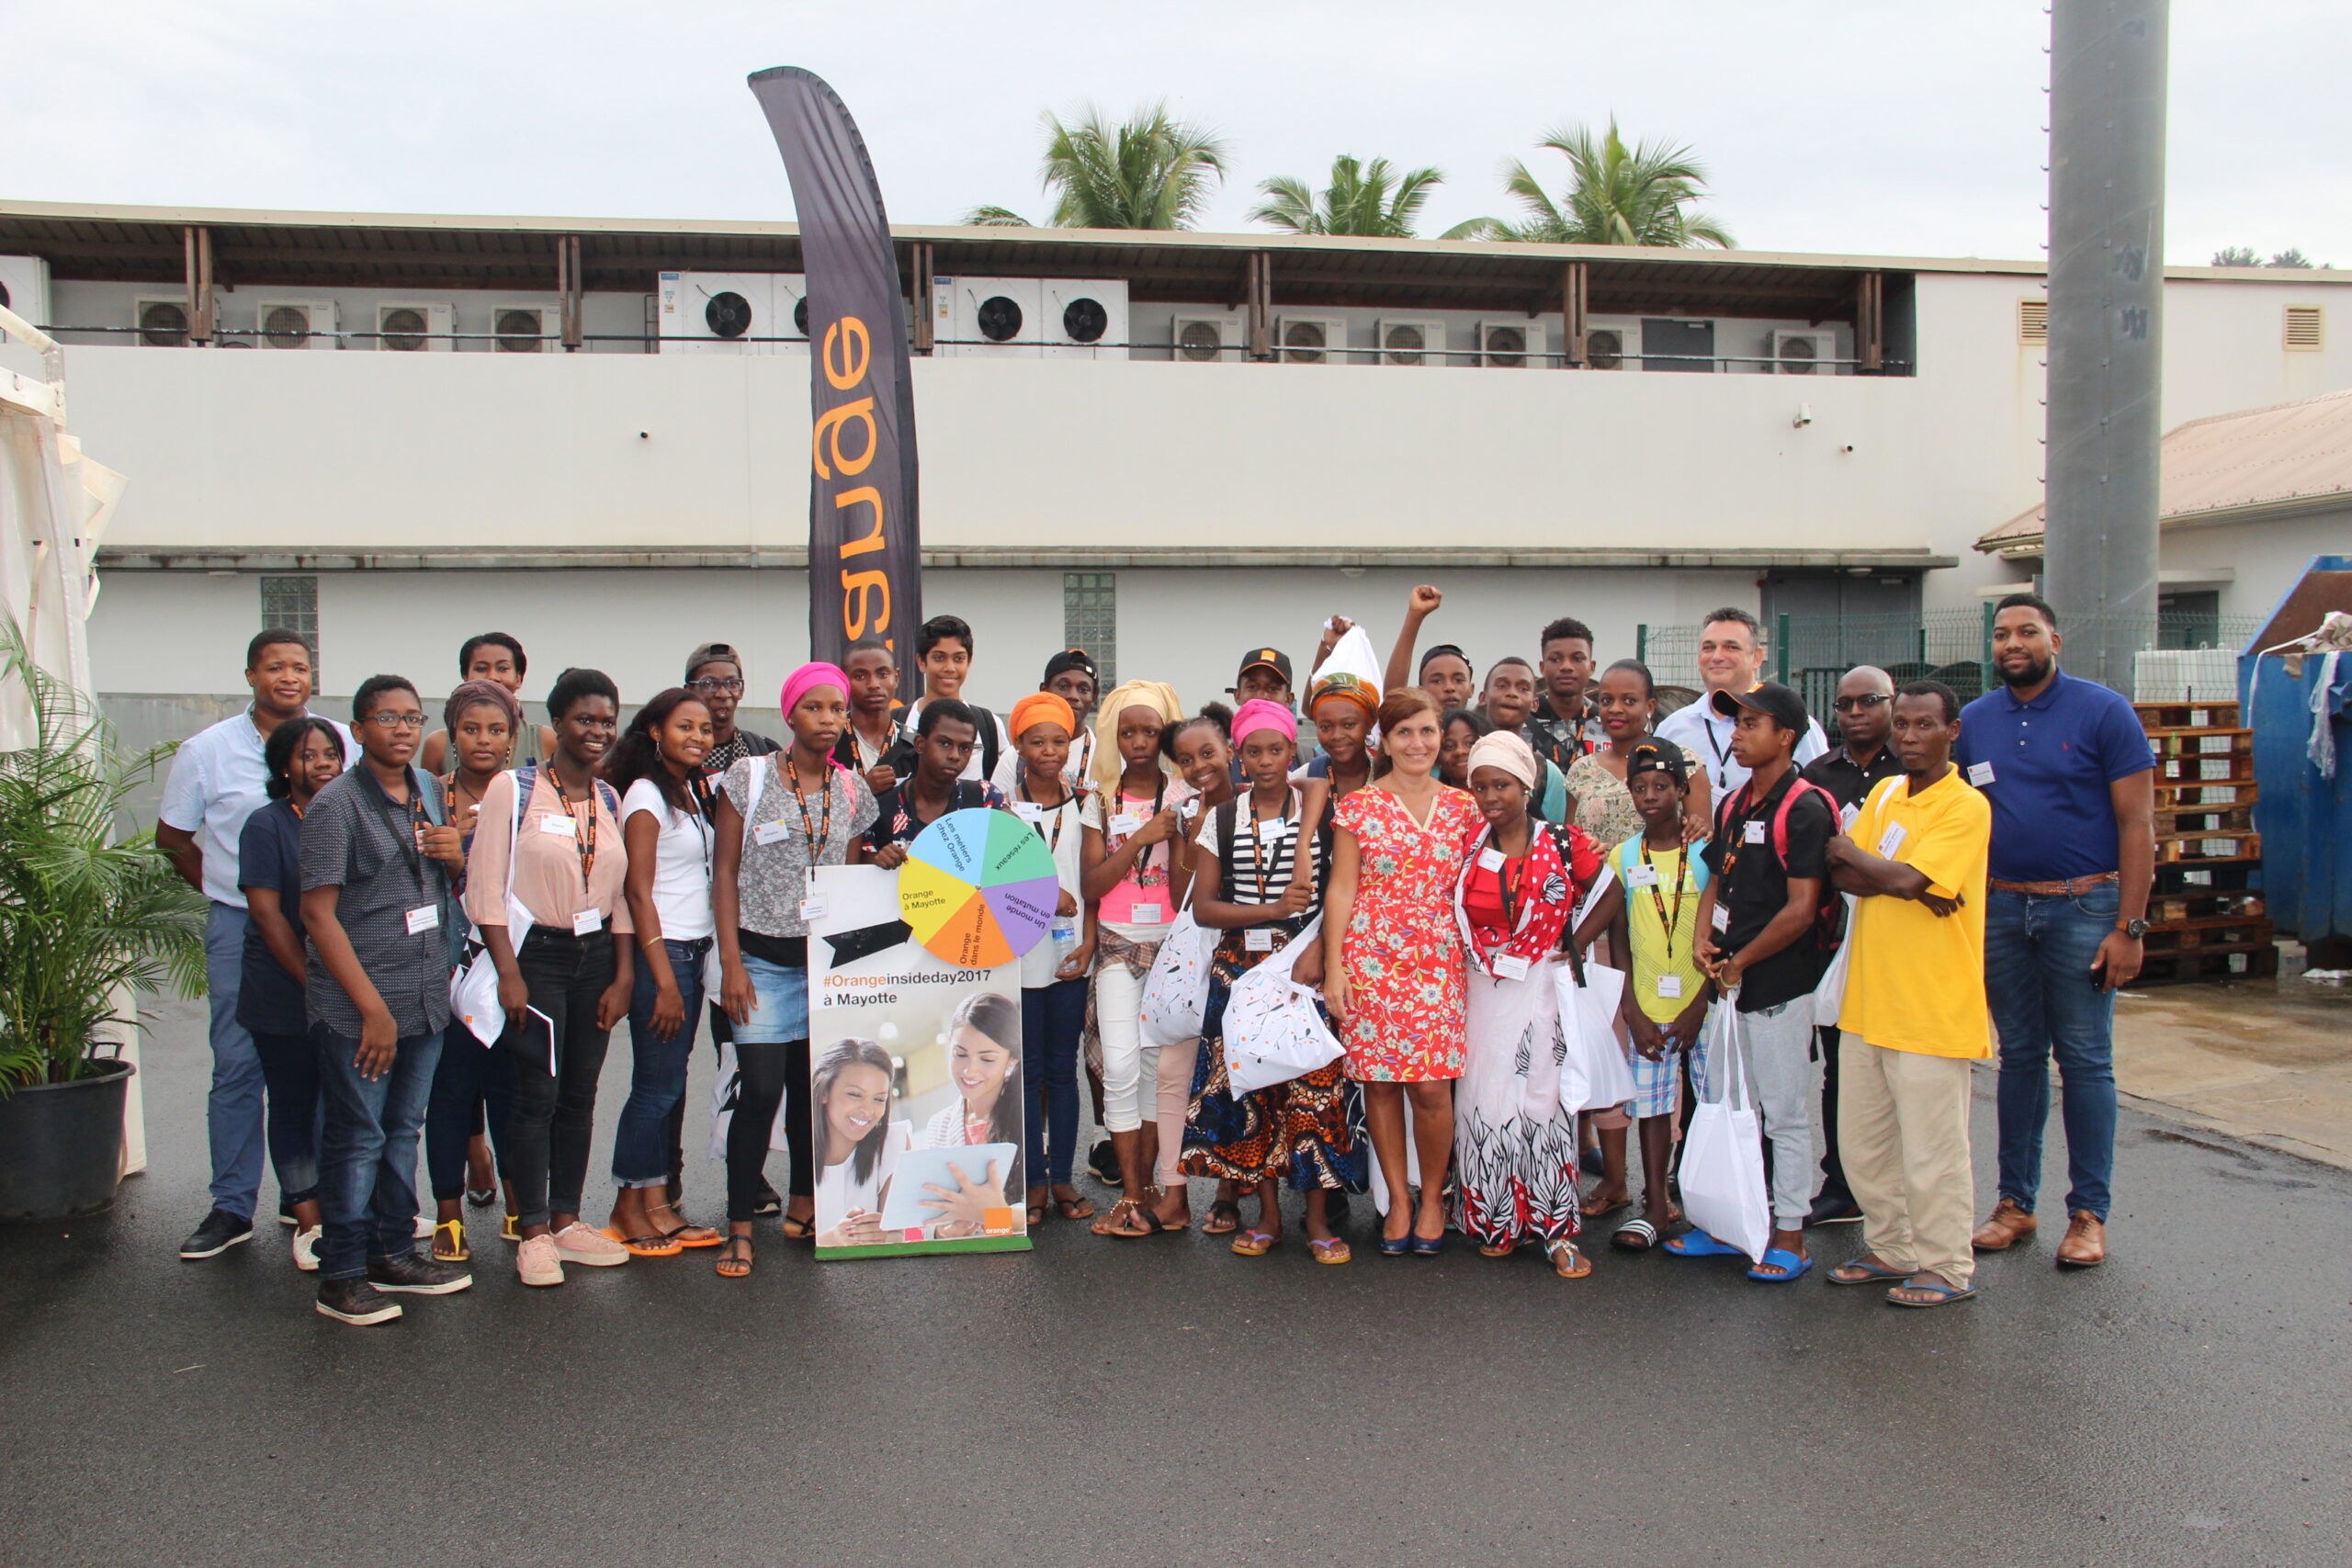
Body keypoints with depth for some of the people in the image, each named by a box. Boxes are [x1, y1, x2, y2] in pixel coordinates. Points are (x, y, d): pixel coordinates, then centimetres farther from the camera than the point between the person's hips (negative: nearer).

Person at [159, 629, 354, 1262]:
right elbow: (172, 837, 11)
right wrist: (226, 889, 4)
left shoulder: (346, 744, 3)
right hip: (240, 930, -1)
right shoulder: (206, 751, 2)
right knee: (238, 1066, 1)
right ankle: (232, 1208, 11)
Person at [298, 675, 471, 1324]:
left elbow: (452, 887, 23)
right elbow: (319, 913, -14)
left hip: (426, 997, 7)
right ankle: (341, 1276, 9)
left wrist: (456, 856, -3)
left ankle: (394, 1255, 26)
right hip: (357, 1004, -7)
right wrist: (373, 1008, -17)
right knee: (356, 1137, -1)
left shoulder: (429, 791, 11)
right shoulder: (336, 803, -9)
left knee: (404, 1129, 14)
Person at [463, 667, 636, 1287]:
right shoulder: (512, 789, -6)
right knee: (536, 1094, -3)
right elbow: (485, 888, -10)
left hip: (595, 956, 5)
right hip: (534, 955, -5)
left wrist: (624, 975, 6)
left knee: (580, 1094, 9)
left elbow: (620, 894, 11)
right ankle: (532, 1231, 7)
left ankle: (566, 1220, 19)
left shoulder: (610, 799, 10)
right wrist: (509, 973, -14)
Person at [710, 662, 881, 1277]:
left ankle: (804, 1204, 26)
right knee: (761, 1089, -10)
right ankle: (739, 1228, 0)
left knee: (812, 1086, 9)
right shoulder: (748, 777, -3)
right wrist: (731, 961, -9)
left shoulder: (853, 790, 7)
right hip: (764, 958, -3)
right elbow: (725, 871, -3)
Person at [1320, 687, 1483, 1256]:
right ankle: (1398, 1198, 18)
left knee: (1433, 1086, -4)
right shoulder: (1358, 807, 2)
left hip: (1439, 963, 1)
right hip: (1371, 960, -1)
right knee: (1380, 1082, 3)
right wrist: (1333, 968, -4)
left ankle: (1432, 1197, 16)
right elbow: (1341, 889, 1)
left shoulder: (1462, 808, 9)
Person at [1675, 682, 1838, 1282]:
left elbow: (1801, 909, -17)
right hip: (1730, 981, 8)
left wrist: (1739, 962, -10)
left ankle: (1789, 1237, 11)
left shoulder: (1803, 808, -13)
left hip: (1781, 985, -8)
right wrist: (1704, 941, -1)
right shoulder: (1732, 805, 11)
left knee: (1786, 1113, 2)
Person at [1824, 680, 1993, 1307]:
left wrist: (1848, 853, -4)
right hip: (1868, 998, 7)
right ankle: (1891, 1249, 30)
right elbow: (1842, 876, 2)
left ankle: (1947, 1269, 17)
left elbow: (1904, 878, -21)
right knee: (1863, 1138, 15)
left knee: (1932, 1148, 2)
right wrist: (1905, 884, -15)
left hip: (1932, 1007, -7)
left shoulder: (1966, 806, -11)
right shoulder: (1884, 793, 11)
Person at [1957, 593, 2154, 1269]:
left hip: (2083, 908, -4)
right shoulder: (1973, 722, 7)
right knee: (2019, 1056, 11)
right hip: (2001, 908, 4)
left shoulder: (2102, 712, -5)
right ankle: (2015, 1202, 20)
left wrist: (2129, 926, -11)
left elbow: (2137, 823, -6)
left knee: (2085, 1061, 1)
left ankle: (2088, 1212, 11)